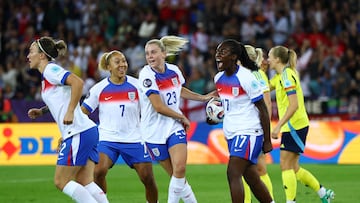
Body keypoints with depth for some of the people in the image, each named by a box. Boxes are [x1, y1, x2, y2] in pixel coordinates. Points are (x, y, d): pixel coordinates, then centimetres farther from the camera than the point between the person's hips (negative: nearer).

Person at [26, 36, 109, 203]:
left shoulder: (50, 70, -8)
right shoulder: (47, 74, 20)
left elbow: (77, 82, -23)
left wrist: (70, 112, -22)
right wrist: (41, 111, 21)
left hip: (79, 132, -9)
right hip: (88, 131, 9)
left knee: (61, 181, -5)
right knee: (84, 182, 5)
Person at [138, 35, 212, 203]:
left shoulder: (174, 70, 1)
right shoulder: (146, 75, -16)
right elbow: (159, 107, -20)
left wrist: (203, 98, 26)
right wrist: (182, 117, -10)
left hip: (175, 126, 3)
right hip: (155, 131, -3)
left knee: (180, 168, -18)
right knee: (175, 174, 3)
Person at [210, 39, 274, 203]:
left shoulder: (246, 77, -15)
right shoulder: (218, 78, 7)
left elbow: (263, 109, -13)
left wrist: (267, 140, -13)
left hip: (249, 132, -8)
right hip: (231, 133, 8)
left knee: (233, 174, -18)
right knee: (252, 179, 12)